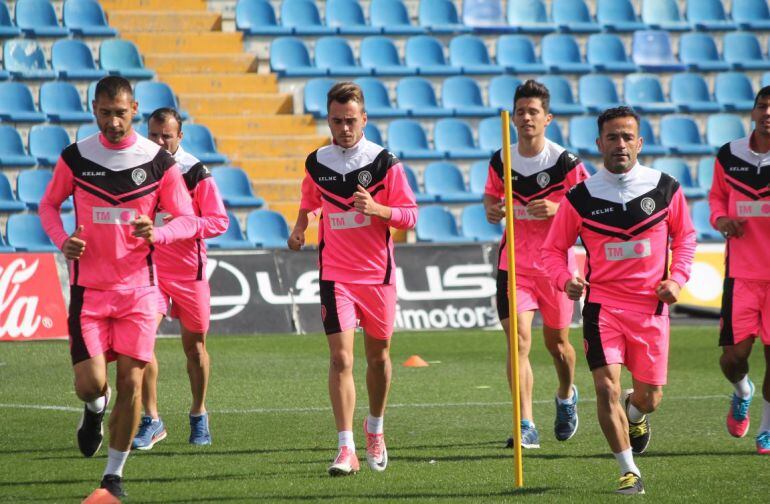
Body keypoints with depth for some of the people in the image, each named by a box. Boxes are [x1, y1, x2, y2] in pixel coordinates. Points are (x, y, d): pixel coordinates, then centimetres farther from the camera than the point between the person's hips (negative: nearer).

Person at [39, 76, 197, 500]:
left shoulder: (159, 161, -3)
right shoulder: (74, 158, -1)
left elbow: (188, 220, 2)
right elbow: (48, 204, 14)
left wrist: (156, 234, -20)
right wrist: (62, 240, -6)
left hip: (139, 288, 0)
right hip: (88, 286, 0)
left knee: (131, 379, -5)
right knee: (90, 382, -9)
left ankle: (114, 474, 10)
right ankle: (96, 407, 30)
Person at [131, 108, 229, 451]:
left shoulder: (196, 172, -6)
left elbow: (219, 221, -8)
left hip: (189, 269, -1)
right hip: (148, 268, 1)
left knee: (194, 345, 10)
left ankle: (198, 414, 30)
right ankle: (151, 420, -8)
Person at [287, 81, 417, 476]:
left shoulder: (384, 162, -6)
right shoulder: (317, 163, 3)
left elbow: (410, 215, -6)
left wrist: (376, 208, -21)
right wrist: (299, 227, 11)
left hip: (378, 274, 0)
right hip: (335, 276, 1)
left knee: (378, 355, 12)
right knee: (340, 357, -12)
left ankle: (375, 430, 36)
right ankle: (346, 449, -14)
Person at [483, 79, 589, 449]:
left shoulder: (566, 163, -9)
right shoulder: (501, 162, 1)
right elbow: (490, 197, 18)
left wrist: (558, 209, -22)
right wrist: (491, 210, -5)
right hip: (513, 264, 1)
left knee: (556, 342, 14)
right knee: (518, 339, -13)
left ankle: (566, 395, 46)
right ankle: (526, 426, -16)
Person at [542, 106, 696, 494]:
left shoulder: (665, 189, -1)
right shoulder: (580, 197, -5)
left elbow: (685, 236, 13)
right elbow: (553, 249, 5)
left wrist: (677, 277, -2)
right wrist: (566, 279, -16)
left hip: (651, 306, 1)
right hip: (602, 303, -1)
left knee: (649, 398, 8)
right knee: (606, 386, -17)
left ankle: (634, 413, 48)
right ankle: (629, 472, -4)